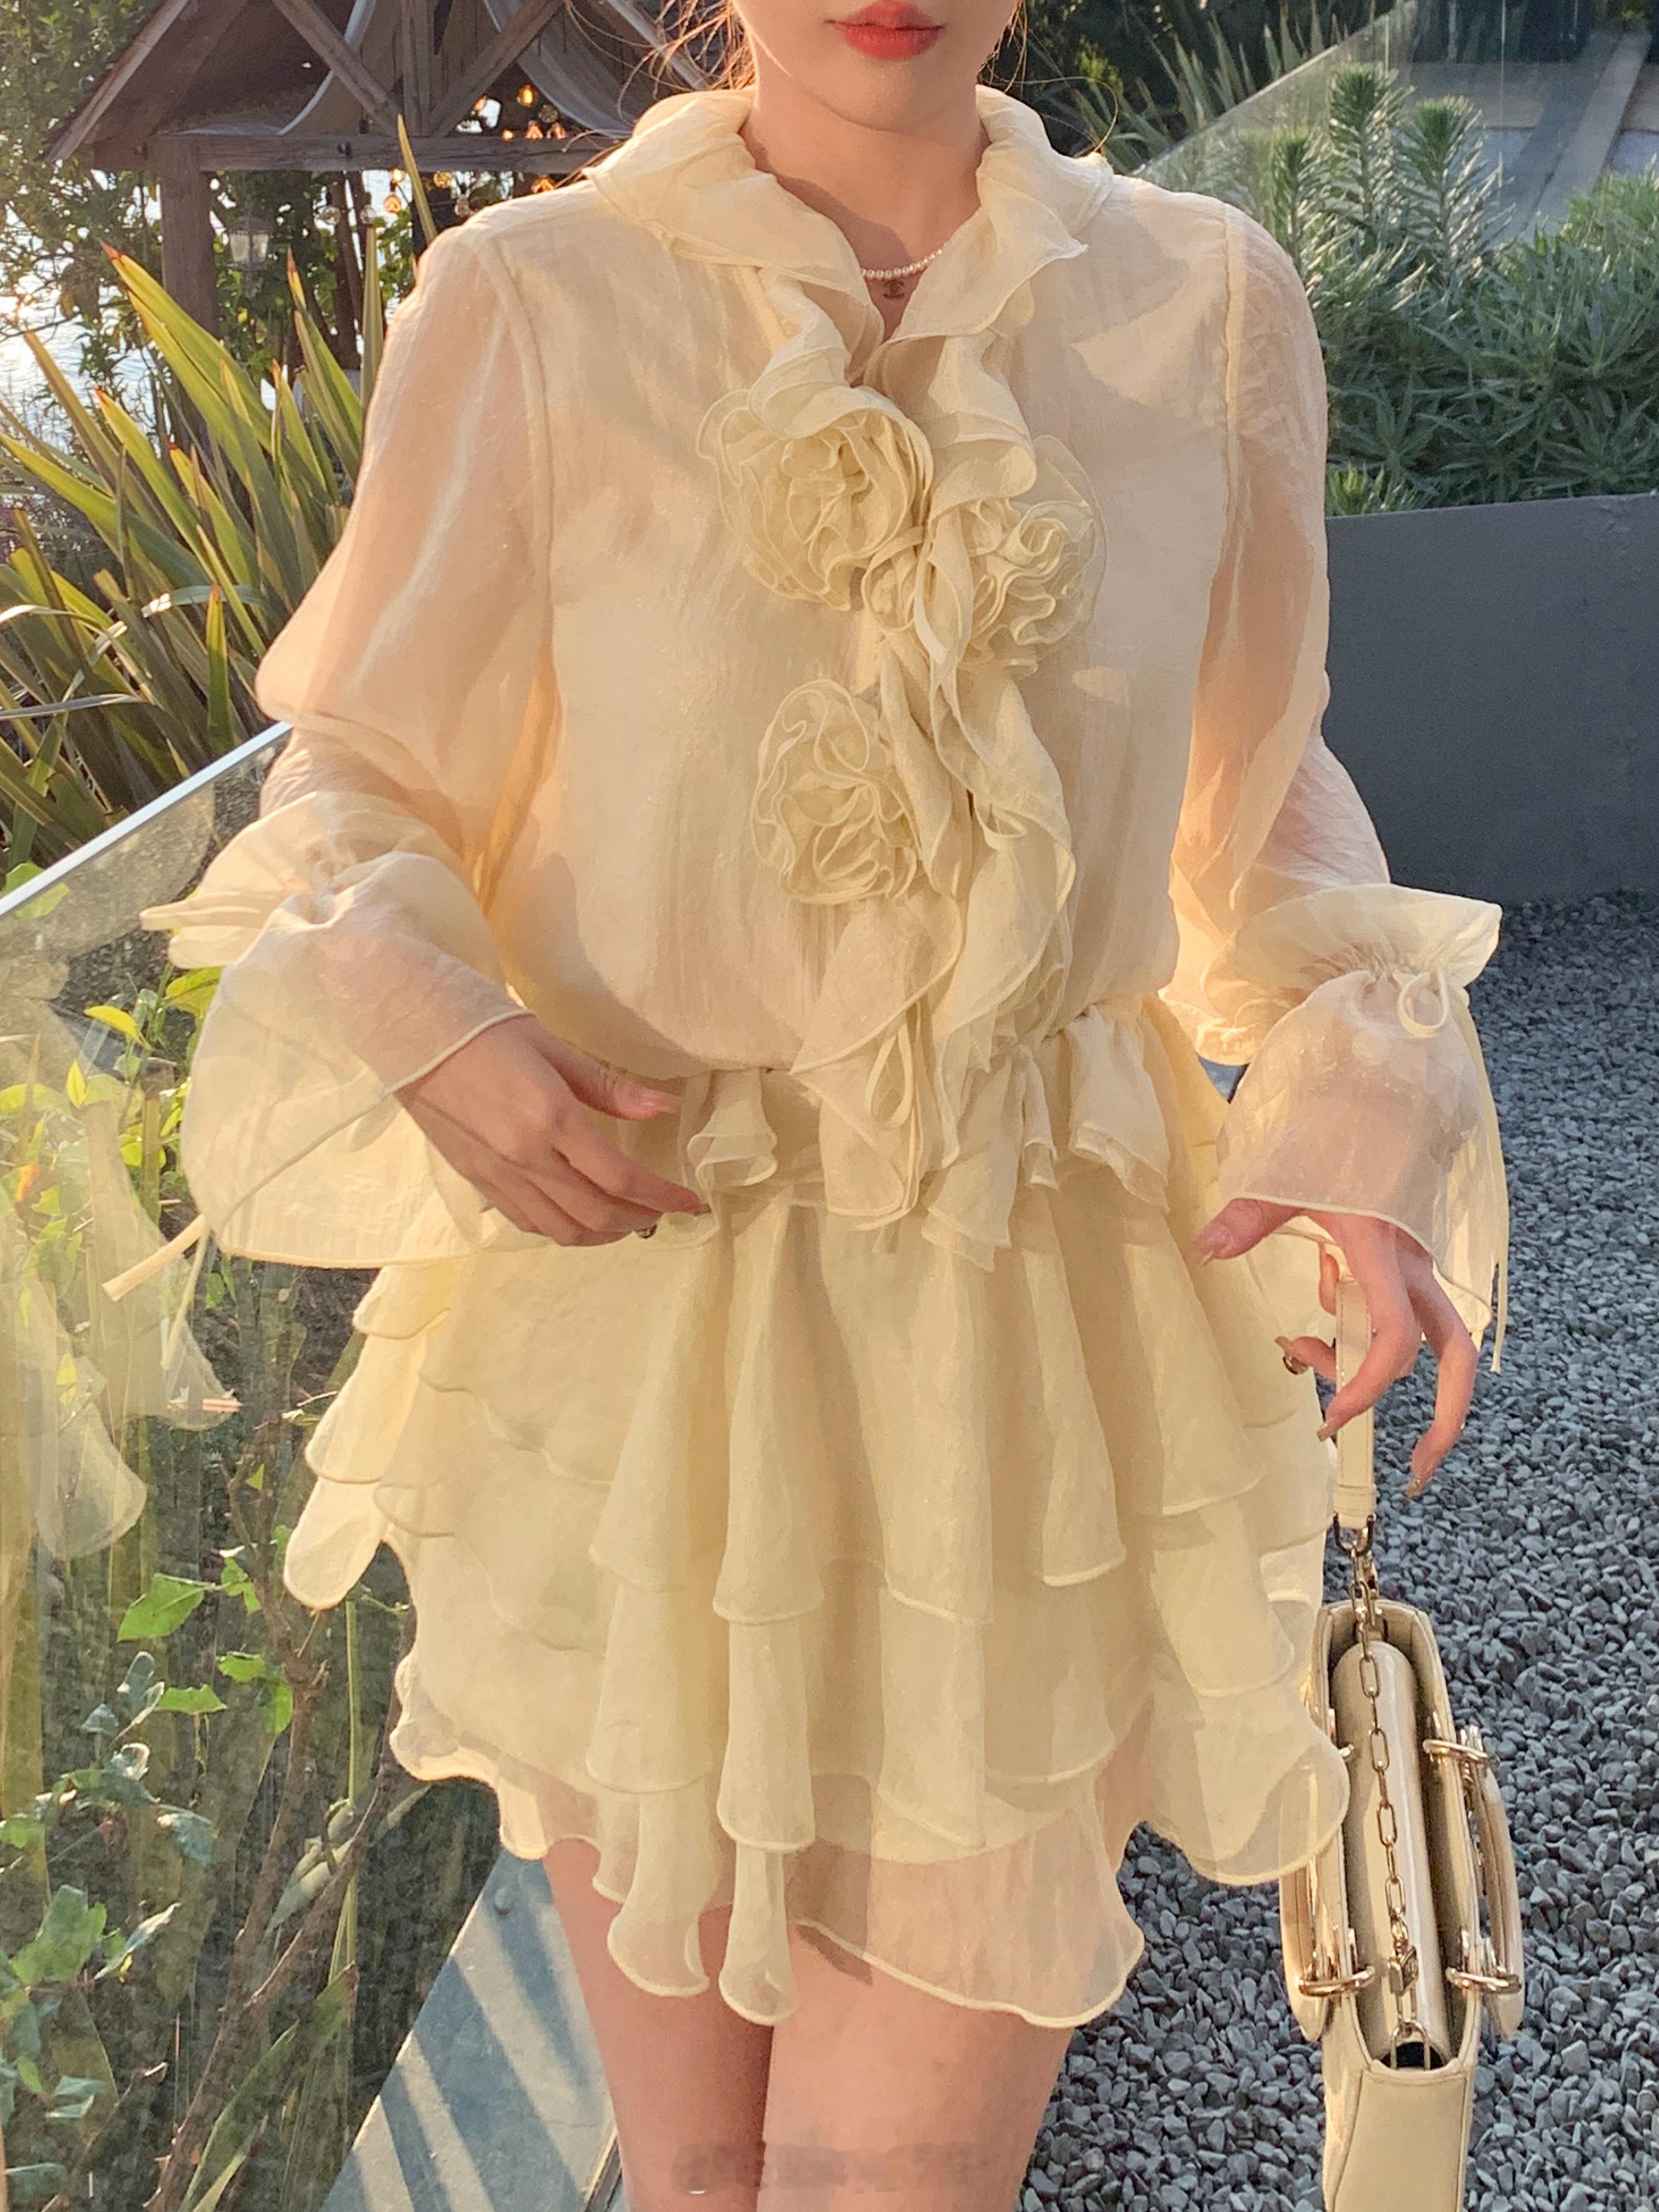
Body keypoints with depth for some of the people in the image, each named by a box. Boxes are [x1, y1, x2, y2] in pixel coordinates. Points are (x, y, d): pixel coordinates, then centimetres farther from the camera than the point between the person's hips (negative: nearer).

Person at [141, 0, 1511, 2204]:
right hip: (640, 1314, 0)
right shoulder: (531, 305, -4)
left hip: (1040, 1345, 1)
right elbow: (362, 778, 5)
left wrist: (1374, 1097, -4)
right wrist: (415, 1019, -17)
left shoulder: (1207, 301, 2)